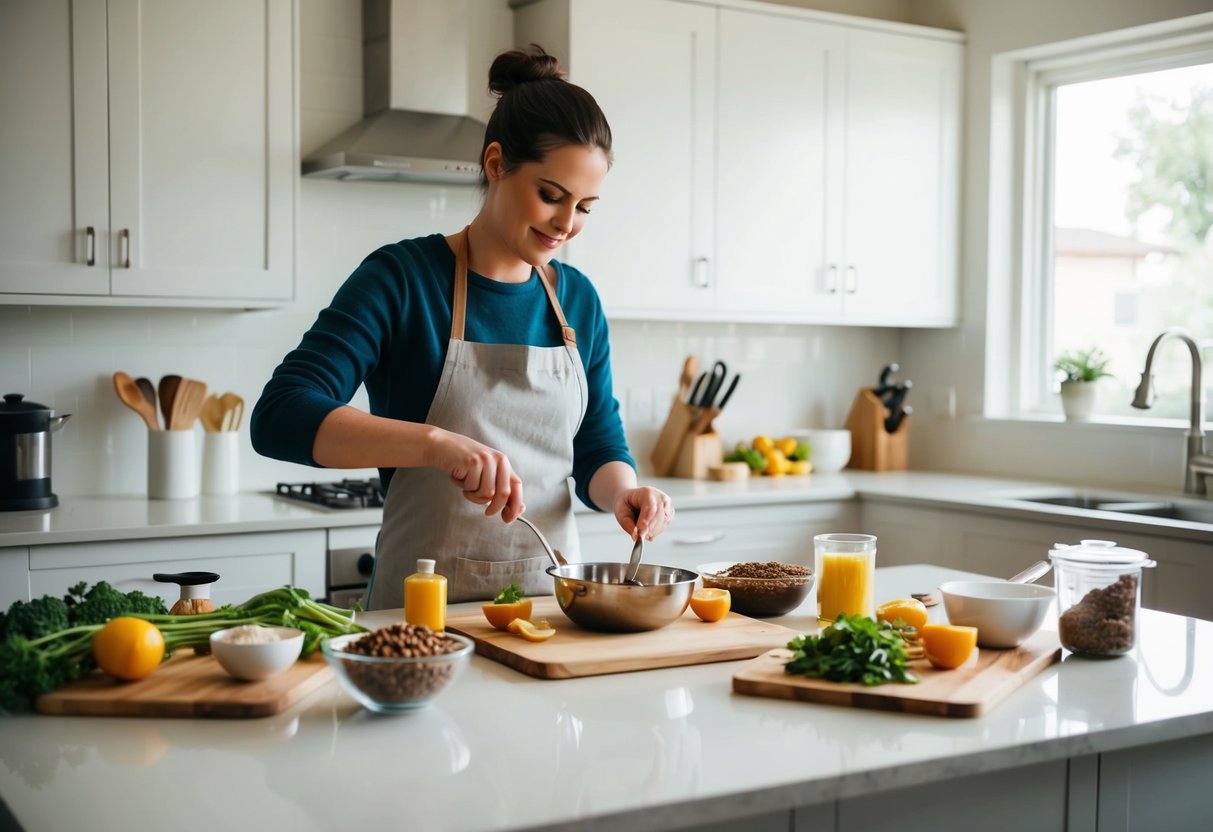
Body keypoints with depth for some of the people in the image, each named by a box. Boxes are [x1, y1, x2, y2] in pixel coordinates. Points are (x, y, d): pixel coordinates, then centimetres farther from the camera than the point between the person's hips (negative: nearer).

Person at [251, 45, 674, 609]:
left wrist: (623, 492, -9)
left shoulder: (579, 299, 7)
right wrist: (437, 442, -32)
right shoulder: (402, 277, -8)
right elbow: (279, 418, -19)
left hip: (549, 599, 4)